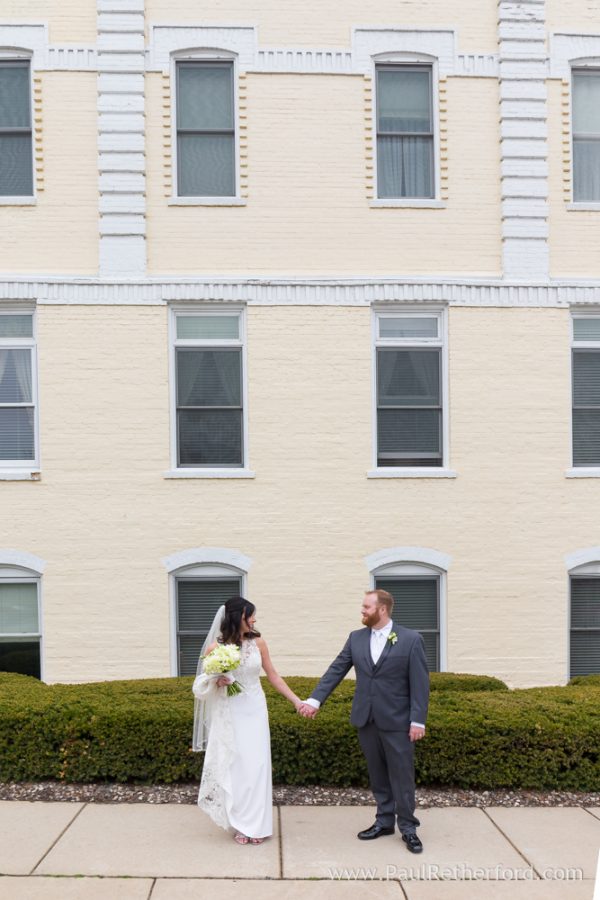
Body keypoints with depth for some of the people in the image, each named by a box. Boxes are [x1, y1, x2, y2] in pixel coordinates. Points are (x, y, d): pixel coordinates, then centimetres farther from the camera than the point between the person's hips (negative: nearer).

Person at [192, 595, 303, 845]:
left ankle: (256, 824, 12)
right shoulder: (215, 647, -8)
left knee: (256, 766, 1)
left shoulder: (258, 643, -1)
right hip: (228, 715, -2)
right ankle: (240, 825, 14)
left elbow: (273, 676, 7)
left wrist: (297, 701, 5)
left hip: (254, 711, 2)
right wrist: (216, 681, -20)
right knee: (234, 767, 2)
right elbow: (203, 684, 2)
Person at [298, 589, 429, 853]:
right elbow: (335, 670, 3)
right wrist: (315, 699, -7)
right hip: (366, 719, 4)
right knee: (377, 775, 13)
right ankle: (384, 821, 26)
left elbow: (420, 682, -8)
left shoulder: (411, 639, -7)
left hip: (397, 720, -4)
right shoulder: (356, 638, 5)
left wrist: (418, 720, -13)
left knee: (402, 775, 3)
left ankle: (408, 827, 15)